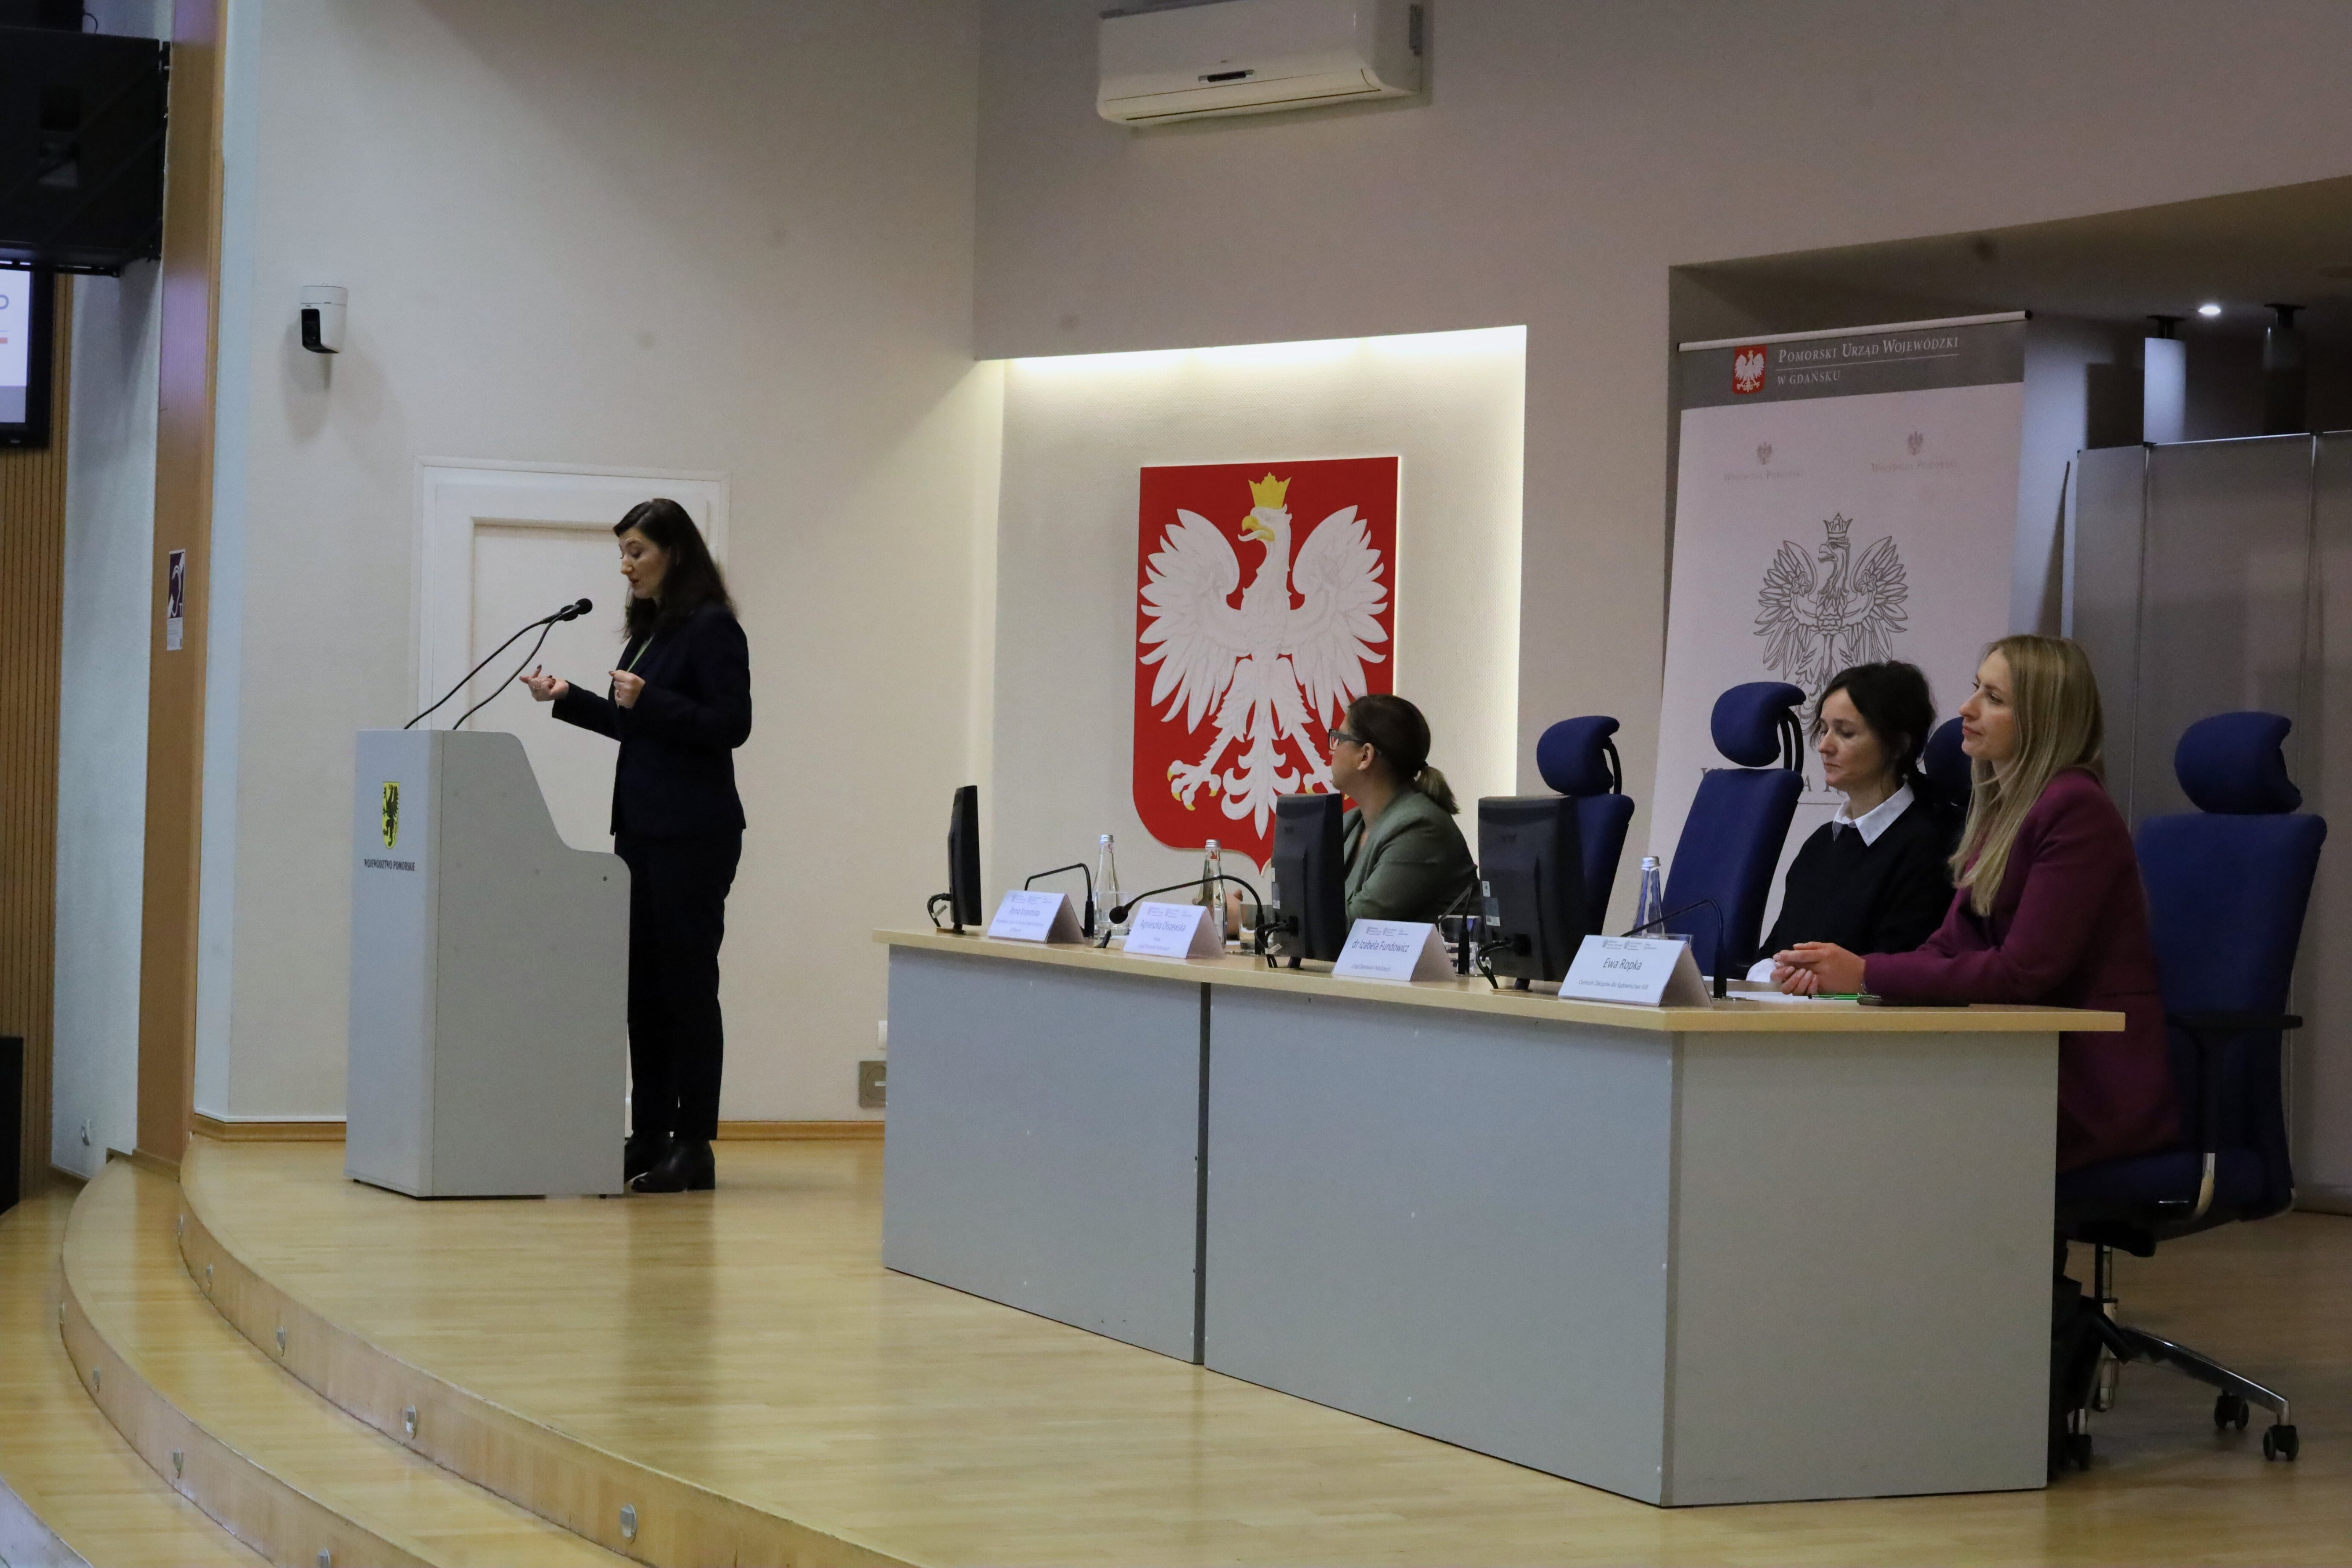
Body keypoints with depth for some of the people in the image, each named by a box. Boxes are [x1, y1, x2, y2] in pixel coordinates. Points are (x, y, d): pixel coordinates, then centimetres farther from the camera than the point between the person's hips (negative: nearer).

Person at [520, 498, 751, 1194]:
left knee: (686, 981, -5)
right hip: (641, 825, 9)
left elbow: (731, 724, -16)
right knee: (641, 981, 8)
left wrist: (649, 701, -24)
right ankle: (650, 1137, 14)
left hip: (693, 834, -9)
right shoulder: (649, 628, 16)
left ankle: (693, 1146, 0)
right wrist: (567, 698, 13)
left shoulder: (712, 628, -10)